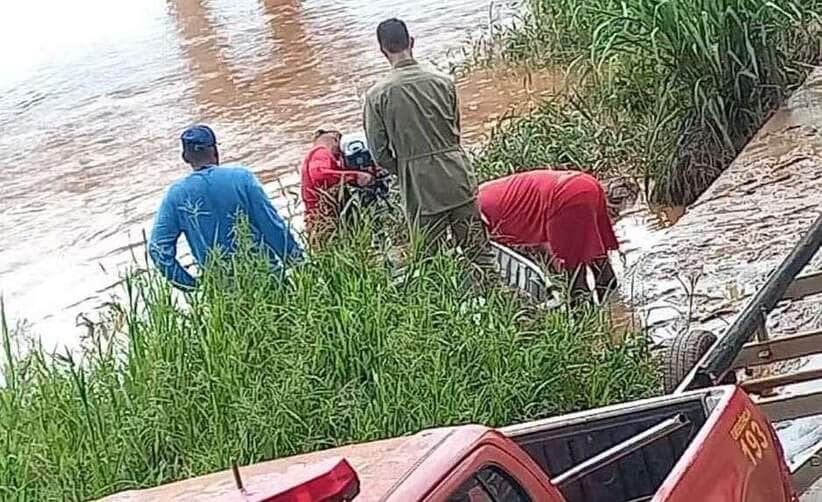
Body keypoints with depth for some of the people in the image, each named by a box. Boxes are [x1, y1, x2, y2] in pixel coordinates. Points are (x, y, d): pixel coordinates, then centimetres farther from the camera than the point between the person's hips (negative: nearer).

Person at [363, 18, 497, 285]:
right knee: (479, 252, 9)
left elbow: (379, 154, -4)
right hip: (459, 180, 2)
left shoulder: (376, 95, -8)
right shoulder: (443, 82, 0)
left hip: (421, 191, -2)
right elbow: (456, 131, 11)